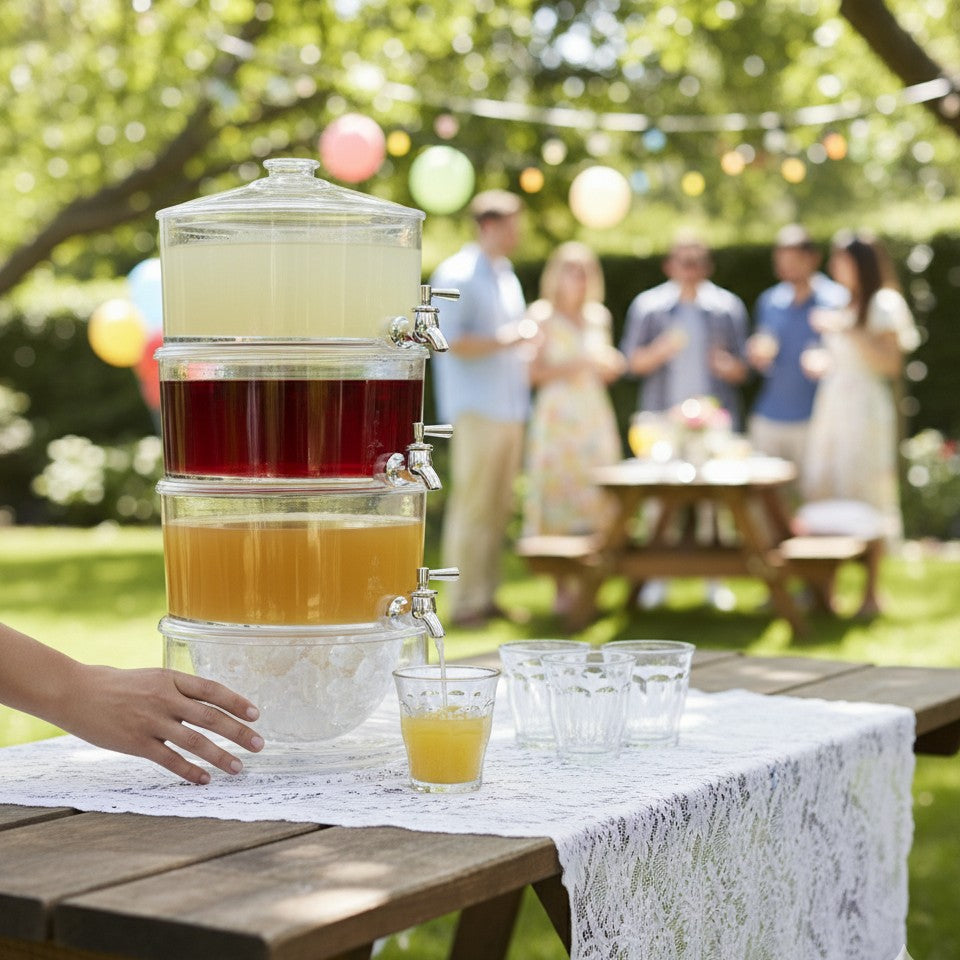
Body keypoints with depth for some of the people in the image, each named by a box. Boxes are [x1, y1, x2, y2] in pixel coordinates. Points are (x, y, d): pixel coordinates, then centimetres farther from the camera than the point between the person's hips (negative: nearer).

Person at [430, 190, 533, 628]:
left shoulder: (505, 275, 18)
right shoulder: (457, 275, -9)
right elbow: (451, 341, -16)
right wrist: (505, 338, -19)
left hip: (510, 408, 8)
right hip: (476, 408, -8)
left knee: (499, 506, 8)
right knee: (472, 505, -7)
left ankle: (486, 596, 14)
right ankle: (463, 601, -1)